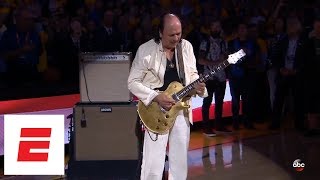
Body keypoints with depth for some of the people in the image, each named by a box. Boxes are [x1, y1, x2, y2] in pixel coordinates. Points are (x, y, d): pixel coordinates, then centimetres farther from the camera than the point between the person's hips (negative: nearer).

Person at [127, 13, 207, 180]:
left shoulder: (186, 46, 3)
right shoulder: (145, 50, -11)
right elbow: (133, 82, -8)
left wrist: (197, 86, -9)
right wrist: (156, 97, -19)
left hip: (181, 110, 5)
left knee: (180, 163, 10)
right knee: (153, 166, -7)